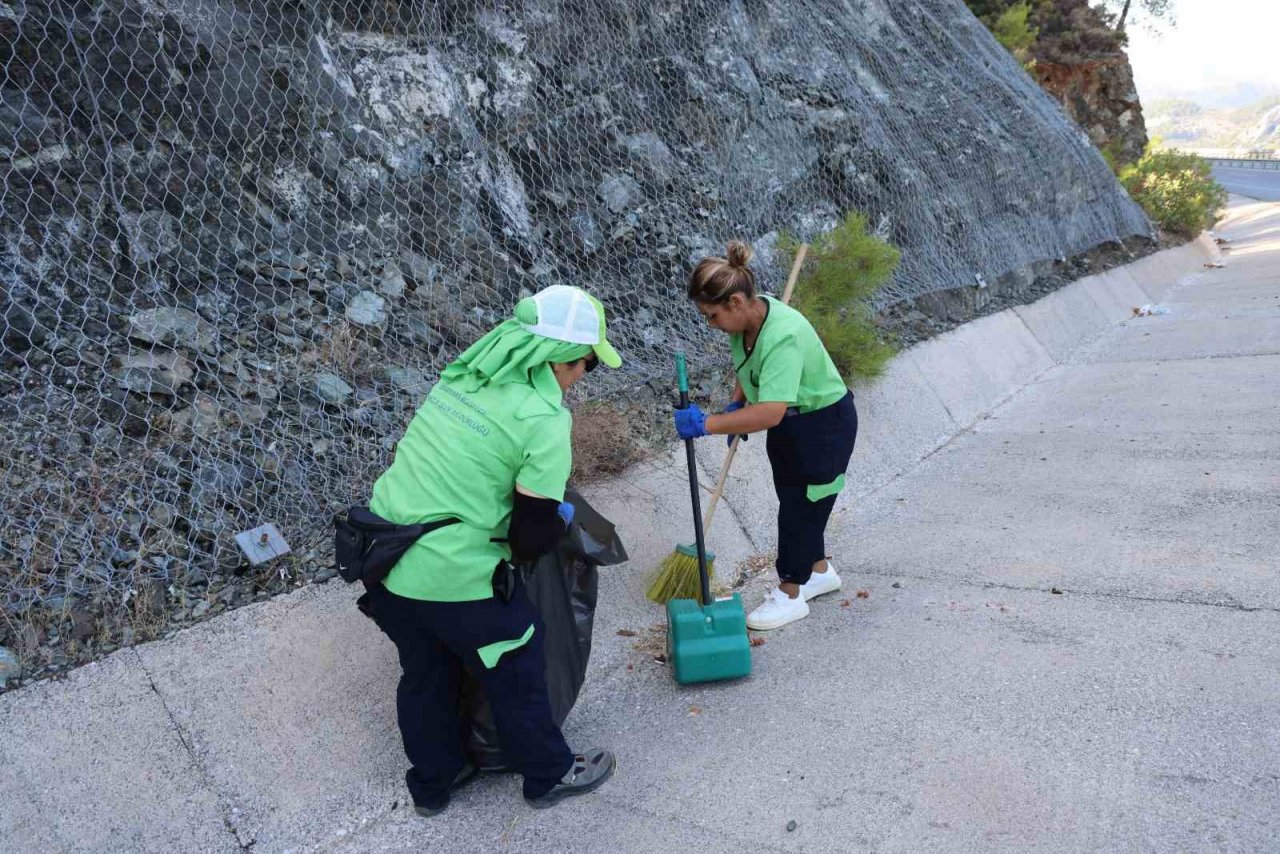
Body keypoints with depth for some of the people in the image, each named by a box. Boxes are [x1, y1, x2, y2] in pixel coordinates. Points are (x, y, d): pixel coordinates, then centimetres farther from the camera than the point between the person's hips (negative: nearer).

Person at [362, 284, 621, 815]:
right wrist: (561, 519, 8)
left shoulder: (464, 373, 4)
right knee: (516, 677, 17)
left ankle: (432, 783, 49)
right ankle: (550, 776, 40)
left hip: (383, 563, 8)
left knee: (425, 675, 27)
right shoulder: (544, 419, -17)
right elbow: (532, 540, -15)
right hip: (454, 579, -7)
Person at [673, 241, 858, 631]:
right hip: (789, 424, 9)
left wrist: (706, 424, -43)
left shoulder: (783, 336, -37)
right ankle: (819, 572, 40)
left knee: (800, 507, 3)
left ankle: (790, 595, 20)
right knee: (795, 502, 20)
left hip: (823, 427, -9)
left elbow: (769, 413, -45)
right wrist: (736, 403, -1)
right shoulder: (746, 319, -10)